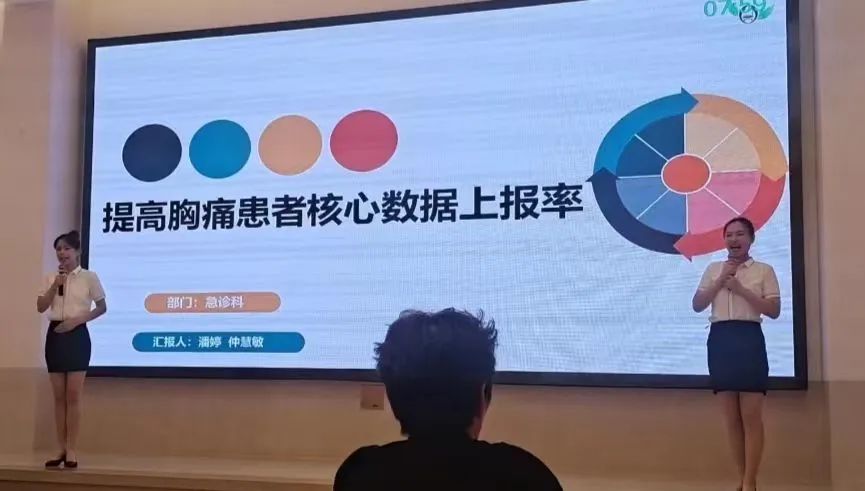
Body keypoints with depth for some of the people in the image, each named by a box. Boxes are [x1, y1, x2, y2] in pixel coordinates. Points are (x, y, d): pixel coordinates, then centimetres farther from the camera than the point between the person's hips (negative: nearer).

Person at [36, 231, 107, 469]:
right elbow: (40, 307, 3)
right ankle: (62, 450, 9)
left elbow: (102, 307, 0)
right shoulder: (51, 278, 11)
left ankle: (71, 451, -5)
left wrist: (77, 320, -12)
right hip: (55, 335, 4)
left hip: (77, 335, -4)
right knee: (59, 396, 5)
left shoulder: (89, 277, -1)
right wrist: (55, 285, -9)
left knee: (73, 395, -8)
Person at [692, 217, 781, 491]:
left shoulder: (764, 270, 4)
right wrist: (721, 280, -5)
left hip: (749, 340, -3)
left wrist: (741, 288, -12)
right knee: (732, 418, 6)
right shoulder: (713, 269, 13)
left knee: (751, 417, -6)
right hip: (720, 340, 4)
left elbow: (774, 311, -4)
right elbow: (697, 305, 6)